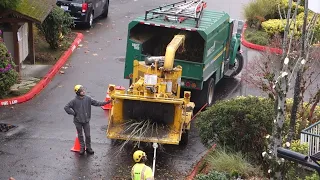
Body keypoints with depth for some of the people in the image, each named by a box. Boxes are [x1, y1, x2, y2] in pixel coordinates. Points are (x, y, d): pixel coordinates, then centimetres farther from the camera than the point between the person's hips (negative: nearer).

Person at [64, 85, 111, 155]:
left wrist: (106, 102, -9)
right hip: (78, 121, -1)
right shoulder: (74, 101, -13)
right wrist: (73, 113, -10)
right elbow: (66, 107, -9)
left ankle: (88, 148, 22)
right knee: (80, 135, 13)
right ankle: (82, 148, 28)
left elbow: (96, 103, -2)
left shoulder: (88, 99, -6)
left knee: (88, 135, 6)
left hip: (86, 121, 1)